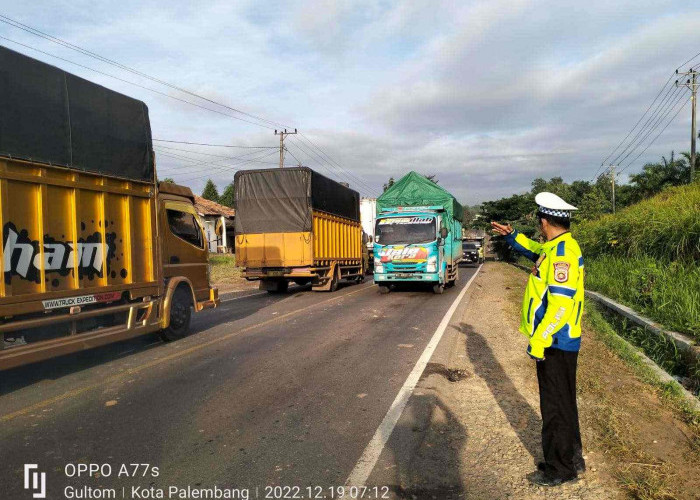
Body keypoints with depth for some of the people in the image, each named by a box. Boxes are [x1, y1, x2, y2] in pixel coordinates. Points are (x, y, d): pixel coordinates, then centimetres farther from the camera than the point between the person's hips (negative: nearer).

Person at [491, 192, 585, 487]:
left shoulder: (563, 252, -22)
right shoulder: (557, 248, 8)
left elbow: (561, 305, -27)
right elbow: (536, 252, 33)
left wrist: (538, 340, -23)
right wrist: (511, 236, 34)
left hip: (556, 343, -10)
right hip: (558, 342, 10)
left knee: (556, 406, 3)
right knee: (561, 403, 20)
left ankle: (560, 469, 18)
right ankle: (571, 459, 35)